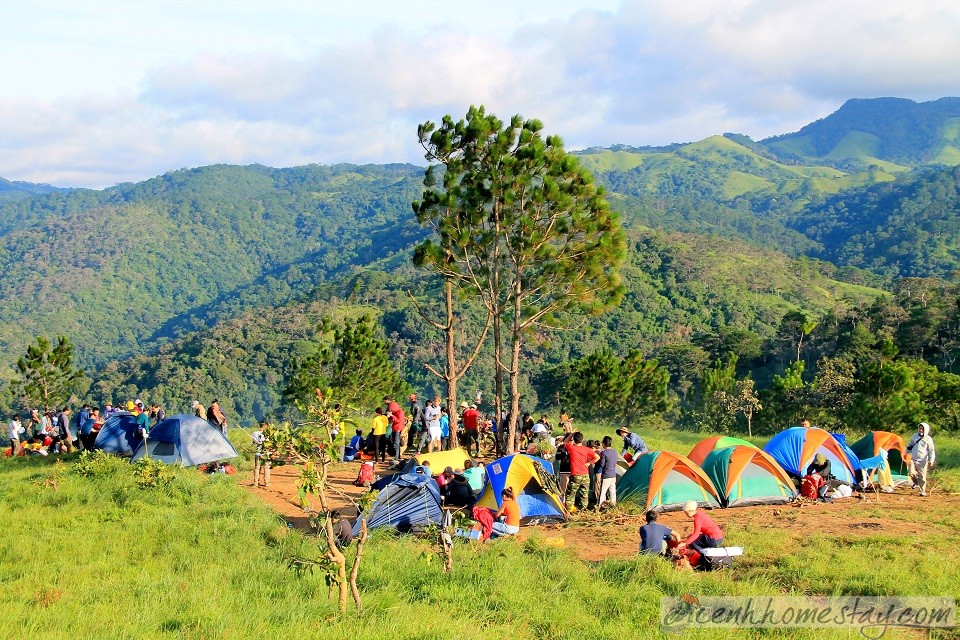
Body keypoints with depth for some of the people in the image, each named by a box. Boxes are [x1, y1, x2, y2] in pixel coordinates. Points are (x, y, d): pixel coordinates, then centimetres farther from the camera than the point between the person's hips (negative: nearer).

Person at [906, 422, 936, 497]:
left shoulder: (928, 439, -5)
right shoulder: (915, 436, 8)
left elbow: (931, 451, -4)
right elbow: (910, 445, 21)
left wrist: (931, 460, -12)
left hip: (922, 461, -3)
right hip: (913, 459, 3)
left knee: (922, 476, -3)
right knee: (911, 473, -13)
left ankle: (923, 491, 9)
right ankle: (916, 483, 18)